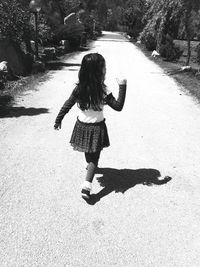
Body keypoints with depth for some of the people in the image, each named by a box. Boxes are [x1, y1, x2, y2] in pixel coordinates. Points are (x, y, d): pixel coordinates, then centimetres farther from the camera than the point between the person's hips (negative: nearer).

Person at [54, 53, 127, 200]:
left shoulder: (79, 89, -9)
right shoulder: (102, 91, -21)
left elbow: (67, 105, -2)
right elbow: (118, 106, -15)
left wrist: (58, 120, 10)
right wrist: (122, 87, -13)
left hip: (82, 126, 4)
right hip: (96, 128, -4)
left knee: (89, 152, 29)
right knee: (94, 157, 6)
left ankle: (90, 164, 57)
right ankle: (87, 185, -6)